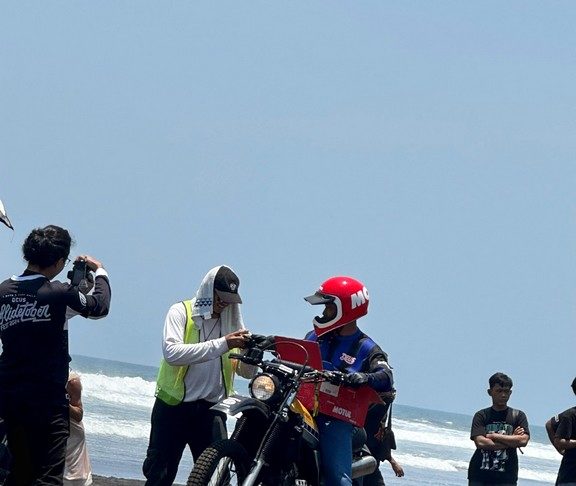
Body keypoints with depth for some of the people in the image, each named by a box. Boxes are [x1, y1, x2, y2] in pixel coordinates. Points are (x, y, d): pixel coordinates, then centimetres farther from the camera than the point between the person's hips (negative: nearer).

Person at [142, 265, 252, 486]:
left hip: (211, 408, 3)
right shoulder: (181, 312, -3)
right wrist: (222, 344, -28)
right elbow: (172, 352, -22)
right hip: (174, 405, -3)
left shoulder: (232, 320, 11)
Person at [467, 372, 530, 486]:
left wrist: (493, 436, -6)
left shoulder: (518, 416, 8)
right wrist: (511, 441, -6)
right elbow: (480, 442, -9)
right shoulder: (481, 416, 6)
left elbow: (523, 440, -8)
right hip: (479, 476, 1)